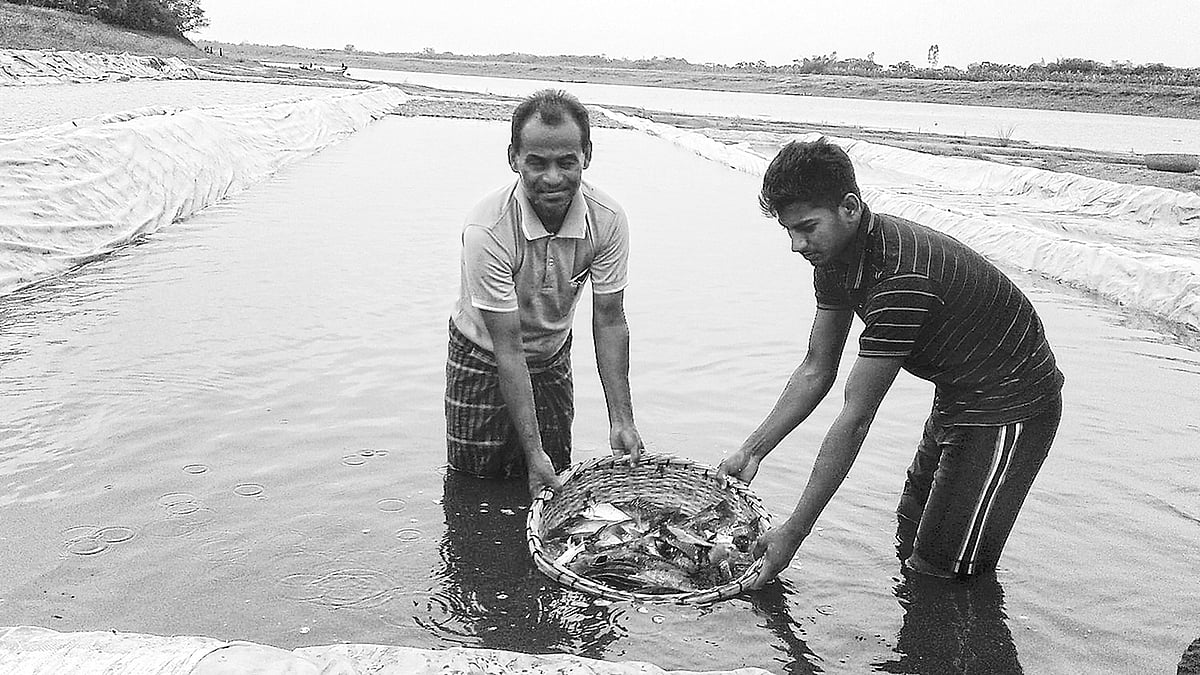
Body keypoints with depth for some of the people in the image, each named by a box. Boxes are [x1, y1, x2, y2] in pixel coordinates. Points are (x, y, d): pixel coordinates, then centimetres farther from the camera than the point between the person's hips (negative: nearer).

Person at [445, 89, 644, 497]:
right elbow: (506, 347, -31)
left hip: (552, 360, 4)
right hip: (483, 361, -3)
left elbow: (609, 321, -14)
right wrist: (533, 451, -31)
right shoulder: (487, 230, -33)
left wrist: (621, 419, -21)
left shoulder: (608, 220, -22)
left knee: (553, 487, 13)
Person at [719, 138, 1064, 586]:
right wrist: (752, 450, -3)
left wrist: (793, 532, -26)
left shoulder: (900, 277, -35)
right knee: (910, 550, 18)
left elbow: (856, 415, -32)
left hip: (1011, 407, -9)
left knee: (941, 577, -4)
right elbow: (816, 371, 3)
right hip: (958, 396, 9)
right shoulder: (835, 257, -6)